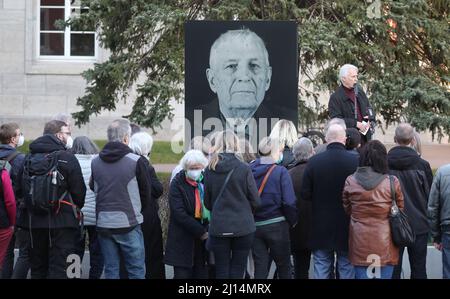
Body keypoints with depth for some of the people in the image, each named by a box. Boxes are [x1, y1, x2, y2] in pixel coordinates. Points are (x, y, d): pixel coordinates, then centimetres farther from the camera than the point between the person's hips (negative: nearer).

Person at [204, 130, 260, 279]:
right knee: (237, 271, 5)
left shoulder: (209, 170, -2)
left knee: (221, 271, 9)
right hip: (242, 226, -2)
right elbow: (255, 200, -6)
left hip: (218, 226, 2)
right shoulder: (244, 169, -9)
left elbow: (207, 202, 4)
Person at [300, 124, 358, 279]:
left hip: (321, 227, 1)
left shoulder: (314, 161, -9)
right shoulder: (355, 161, -12)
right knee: (346, 268, 8)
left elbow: (305, 194, -5)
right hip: (347, 227, -1)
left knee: (322, 268, 9)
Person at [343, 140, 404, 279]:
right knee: (384, 275, 5)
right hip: (384, 245, -2)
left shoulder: (350, 181, -2)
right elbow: (401, 210, 6)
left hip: (360, 244, 2)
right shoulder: (392, 182, -8)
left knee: (361, 275, 9)